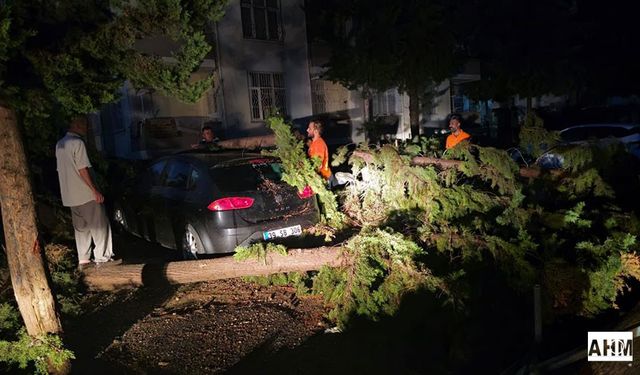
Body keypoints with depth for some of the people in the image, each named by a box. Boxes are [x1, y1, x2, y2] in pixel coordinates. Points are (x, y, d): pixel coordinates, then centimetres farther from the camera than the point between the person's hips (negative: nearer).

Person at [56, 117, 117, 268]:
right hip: (85, 193, -8)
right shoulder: (78, 143, -14)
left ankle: (83, 260, 16)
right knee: (99, 225, 2)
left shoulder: (59, 145, 12)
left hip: (70, 194, 8)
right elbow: (83, 170, -19)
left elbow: (61, 169, 15)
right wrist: (95, 190, -17)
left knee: (80, 227, 13)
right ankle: (102, 257, 4)